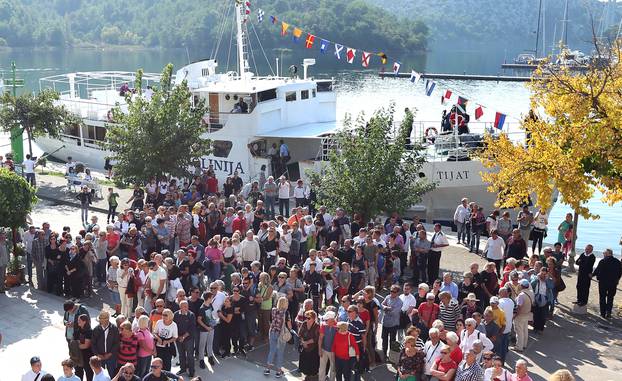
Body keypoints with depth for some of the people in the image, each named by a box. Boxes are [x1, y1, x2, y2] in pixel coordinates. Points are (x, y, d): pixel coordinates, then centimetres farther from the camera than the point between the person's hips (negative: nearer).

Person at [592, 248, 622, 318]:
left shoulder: (602, 261, -14)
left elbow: (597, 270, -9)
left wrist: (592, 275, 9)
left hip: (603, 282, -3)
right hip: (613, 283, 3)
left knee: (602, 297, 10)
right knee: (610, 298, 13)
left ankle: (603, 313, 13)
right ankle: (608, 312, 1)